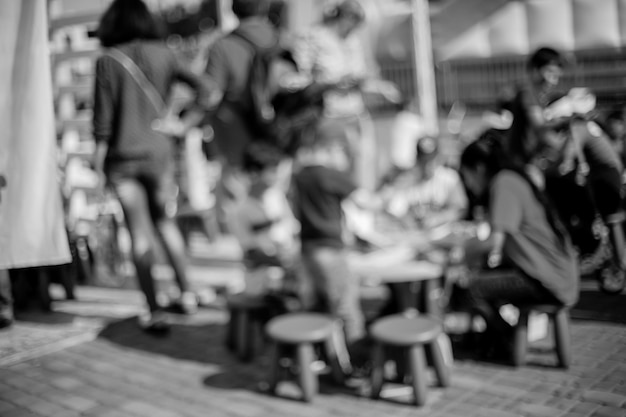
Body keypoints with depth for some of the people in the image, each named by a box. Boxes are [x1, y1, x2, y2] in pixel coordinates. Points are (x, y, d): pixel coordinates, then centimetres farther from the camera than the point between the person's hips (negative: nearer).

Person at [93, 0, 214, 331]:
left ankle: (154, 310, 4)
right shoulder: (162, 54, 0)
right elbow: (198, 84, 5)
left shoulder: (107, 61, -8)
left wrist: (99, 155, -1)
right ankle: (186, 294, 23)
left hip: (123, 156, -2)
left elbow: (103, 114, -9)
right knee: (165, 223, 19)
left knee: (140, 233, 2)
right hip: (159, 151, 3)